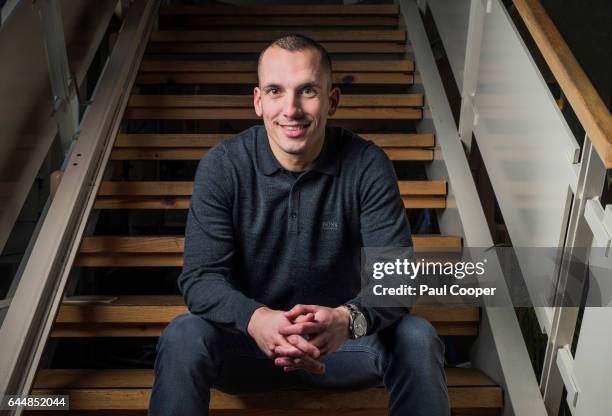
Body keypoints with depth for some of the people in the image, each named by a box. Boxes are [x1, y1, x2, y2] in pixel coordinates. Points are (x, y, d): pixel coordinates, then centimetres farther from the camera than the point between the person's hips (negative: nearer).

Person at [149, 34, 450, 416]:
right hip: (247, 338, 0)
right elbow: (201, 277, -15)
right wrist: (256, 319, -38)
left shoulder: (368, 165, -11)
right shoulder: (221, 167, -11)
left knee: (416, 337, -26)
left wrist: (348, 319, -40)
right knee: (183, 337, -29)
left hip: (340, 341, 1)